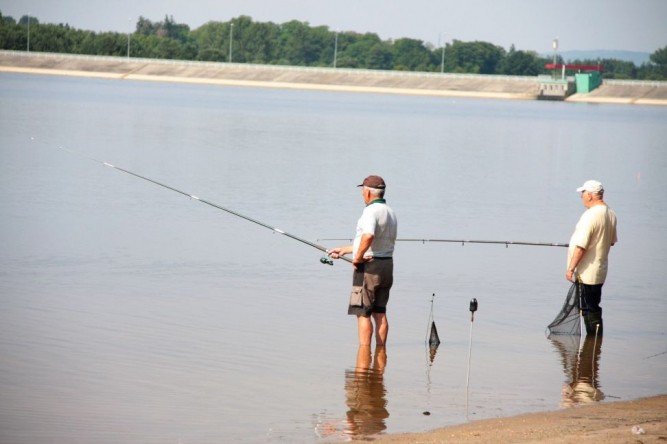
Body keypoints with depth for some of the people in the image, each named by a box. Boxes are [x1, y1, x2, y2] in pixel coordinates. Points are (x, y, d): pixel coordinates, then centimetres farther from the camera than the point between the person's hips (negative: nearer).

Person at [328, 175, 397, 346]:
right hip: (387, 266, 9)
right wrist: (344, 250, 30)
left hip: (368, 266, -9)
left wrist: (358, 257, -21)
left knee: (362, 313, -5)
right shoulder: (389, 212, 15)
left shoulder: (371, 211, -16)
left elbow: (368, 237, -36)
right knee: (379, 313, 12)